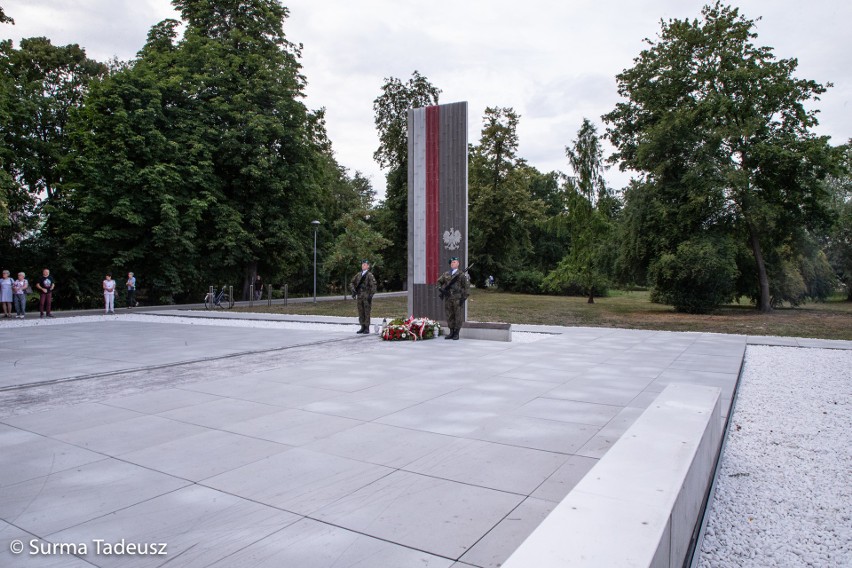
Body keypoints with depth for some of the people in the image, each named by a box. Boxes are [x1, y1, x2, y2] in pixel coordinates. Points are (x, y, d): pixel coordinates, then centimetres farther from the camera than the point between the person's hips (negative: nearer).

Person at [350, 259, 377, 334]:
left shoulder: (370, 275, -4)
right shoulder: (358, 275, 13)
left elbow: (373, 286, -10)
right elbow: (352, 283, 16)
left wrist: (371, 295, -16)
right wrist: (353, 290, 0)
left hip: (367, 297, -6)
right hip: (359, 296, 6)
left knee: (367, 312, -3)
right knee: (360, 312, 9)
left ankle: (367, 328, 2)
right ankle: (363, 327, 17)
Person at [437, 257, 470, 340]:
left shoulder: (461, 275, -1)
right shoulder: (446, 274, 12)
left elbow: (467, 286, -4)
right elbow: (439, 282, 20)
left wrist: (464, 297, -10)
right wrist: (441, 290, 3)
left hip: (458, 299, -4)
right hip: (448, 298, 4)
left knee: (458, 316, -2)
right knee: (449, 316, 7)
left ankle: (456, 334, 4)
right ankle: (451, 333, 16)